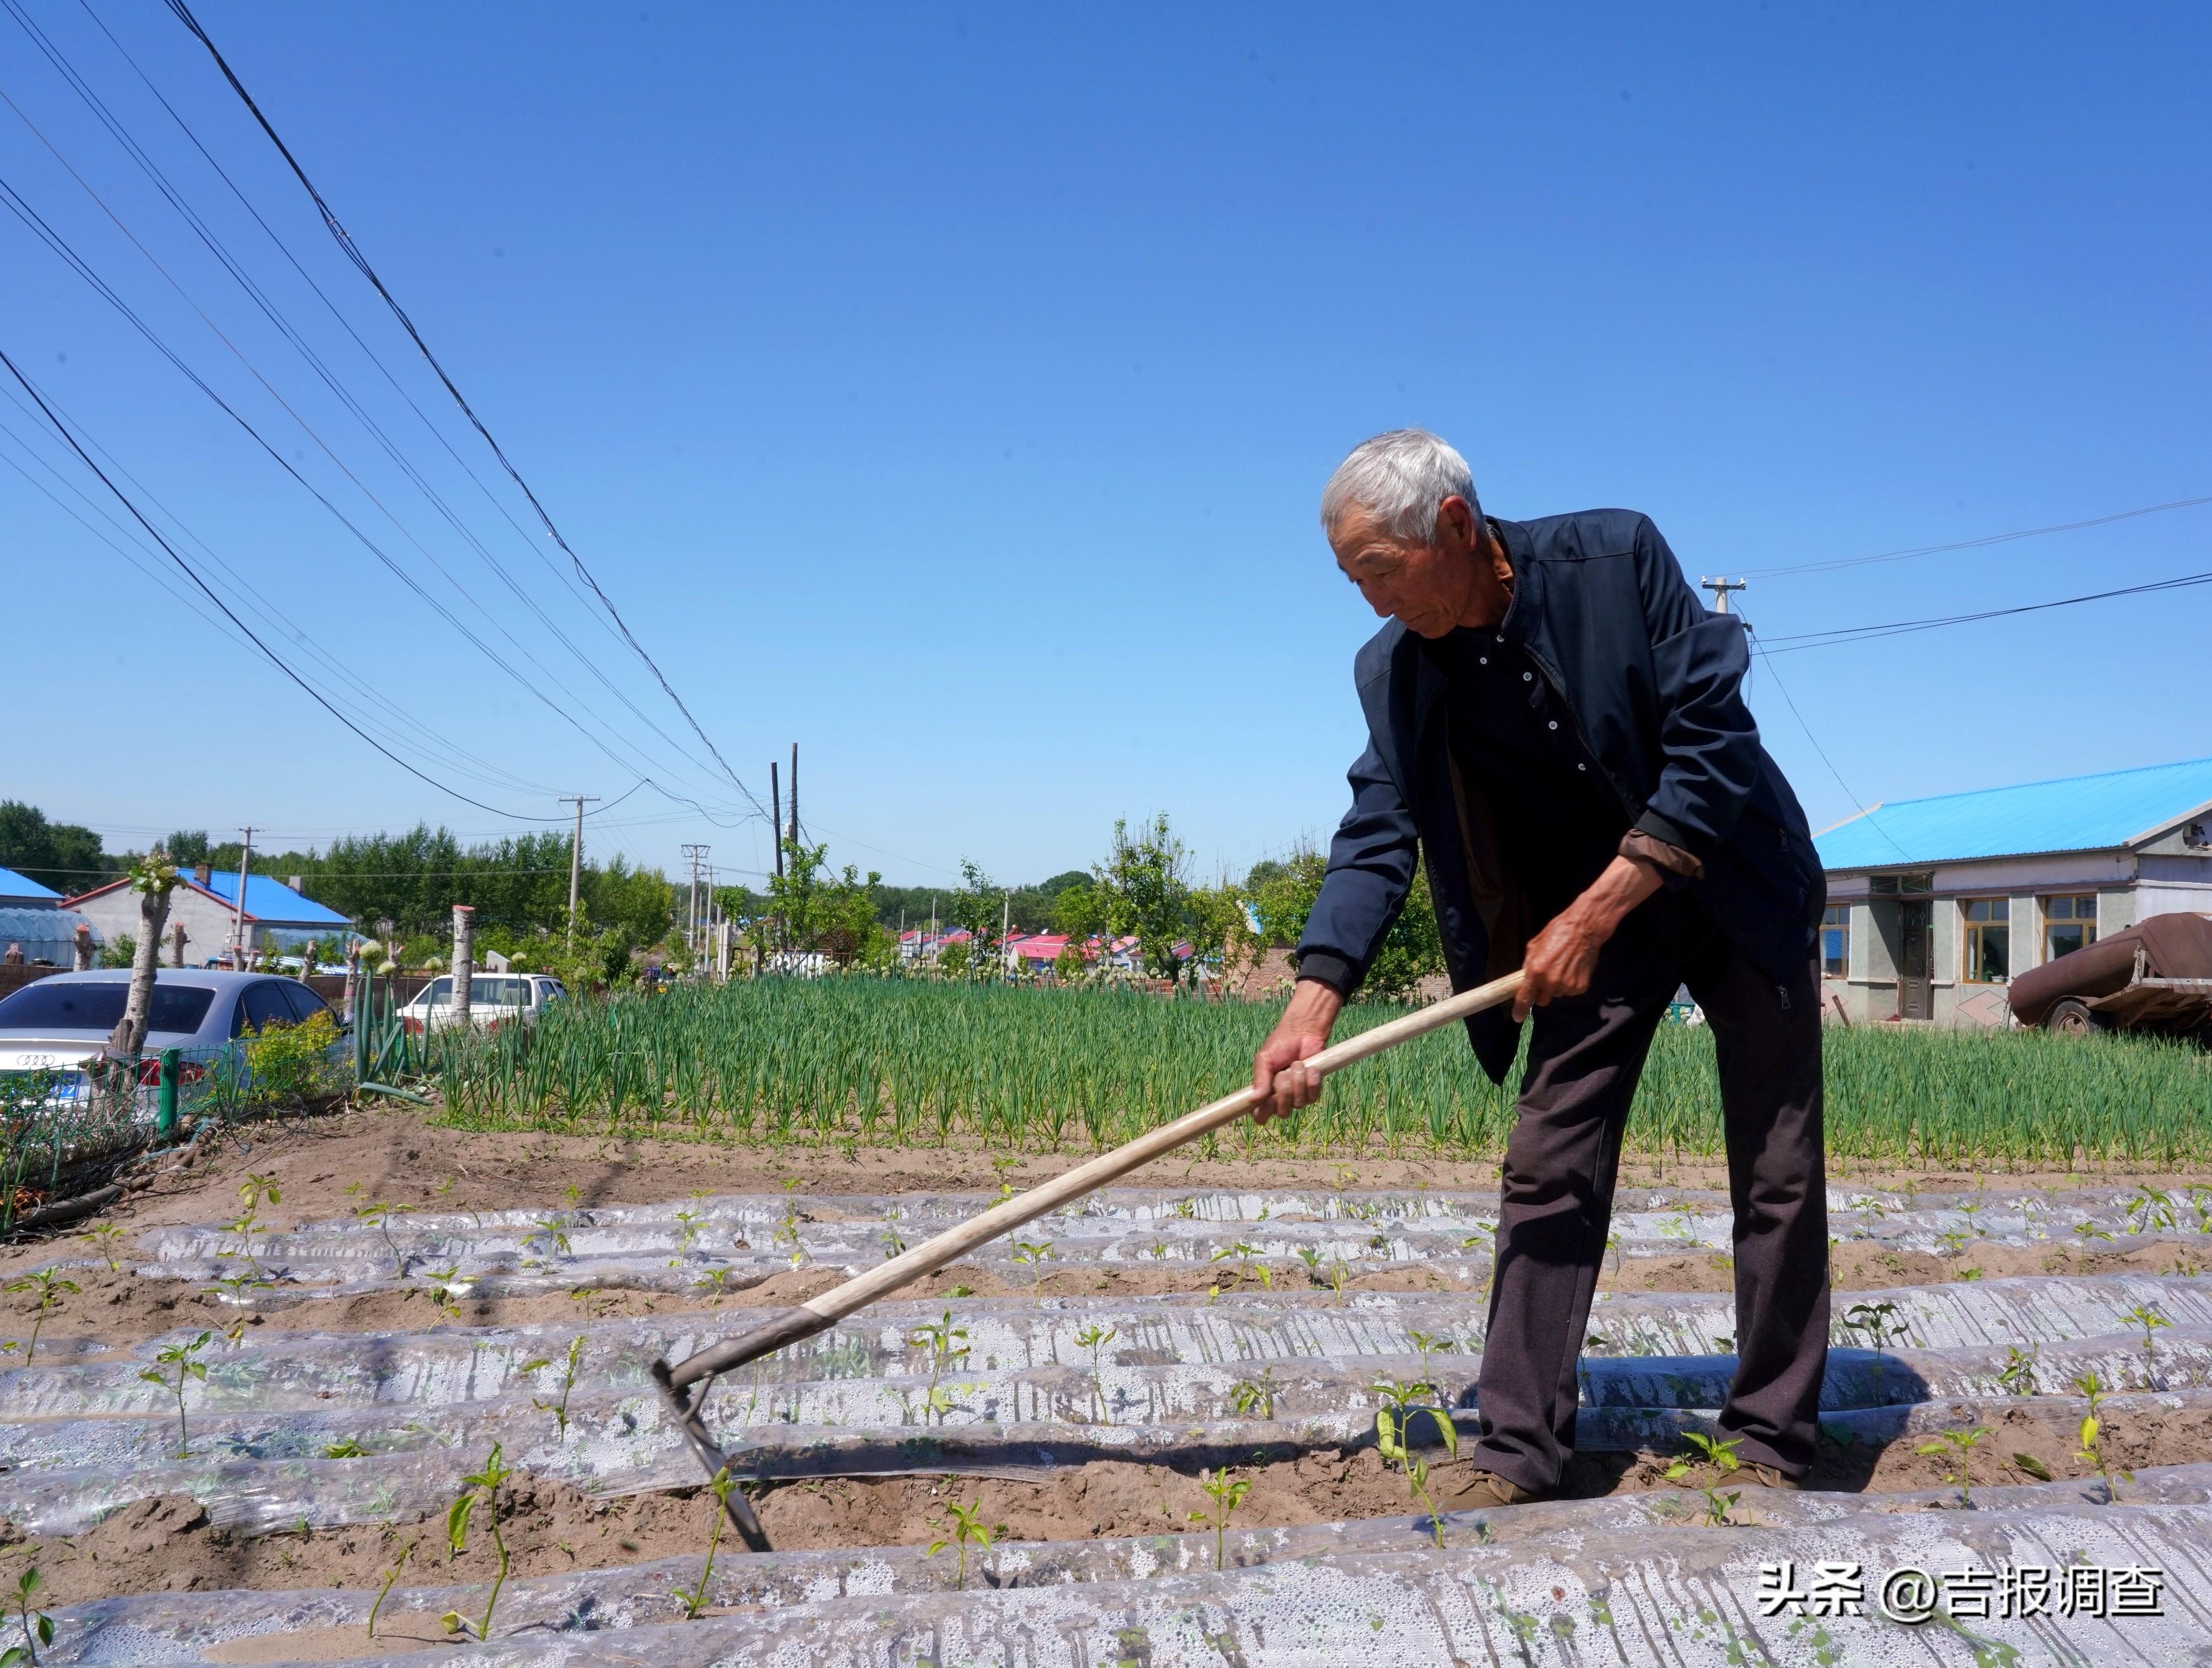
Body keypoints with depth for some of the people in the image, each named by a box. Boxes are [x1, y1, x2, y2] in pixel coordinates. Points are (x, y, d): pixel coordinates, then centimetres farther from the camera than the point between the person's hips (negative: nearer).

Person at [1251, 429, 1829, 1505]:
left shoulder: (1617, 556, -21)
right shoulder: (1394, 671, -10)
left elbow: (1715, 743, -22)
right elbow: (1377, 837, -11)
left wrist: (1593, 914, -25)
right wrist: (1312, 1001, -24)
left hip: (1733, 888, -2)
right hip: (1586, 922, 3)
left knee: (1779, 1178, 3)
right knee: (1547, 1170, -3)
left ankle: (1771, 1446, 18)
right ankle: (1519, 1448, 7)